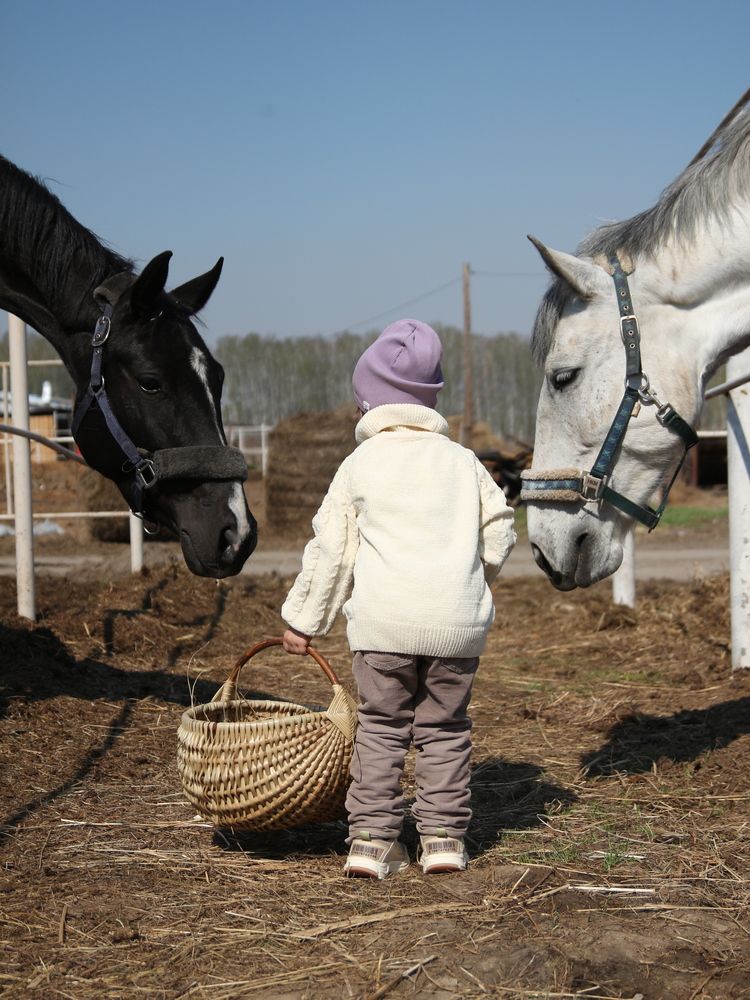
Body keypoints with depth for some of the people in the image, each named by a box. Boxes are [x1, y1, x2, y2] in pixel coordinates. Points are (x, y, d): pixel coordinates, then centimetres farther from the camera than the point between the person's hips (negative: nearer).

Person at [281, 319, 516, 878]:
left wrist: (304, 619, 14)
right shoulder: (462, 461, 10)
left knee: (381, 727, 7)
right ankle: (444, 837, 9)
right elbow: (499, 531, 12)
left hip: (383, 620, -2)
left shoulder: (359, 465, 5)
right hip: (457, 621, 2)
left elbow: (330, 550, 6)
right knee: (445, 728, 11)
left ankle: (372, 838, 3)